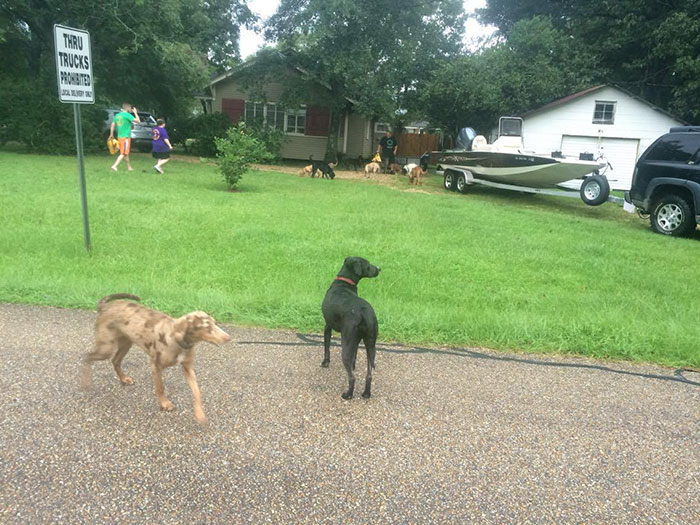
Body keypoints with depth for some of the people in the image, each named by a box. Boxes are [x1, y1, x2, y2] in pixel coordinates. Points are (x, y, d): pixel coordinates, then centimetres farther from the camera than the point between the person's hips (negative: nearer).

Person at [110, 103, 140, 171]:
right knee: (123, 154, -6)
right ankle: (114, 166, -16)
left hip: (119, 137, 8)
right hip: (126, 137, -8)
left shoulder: (117, 115, 11)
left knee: (126, 153, 16)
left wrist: (111, 134, 26)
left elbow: (112, 125, 15)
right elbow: (138, 120, -15)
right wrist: (135, 113, 0)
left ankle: (129, 167, 24)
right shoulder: (127, 115, -12)